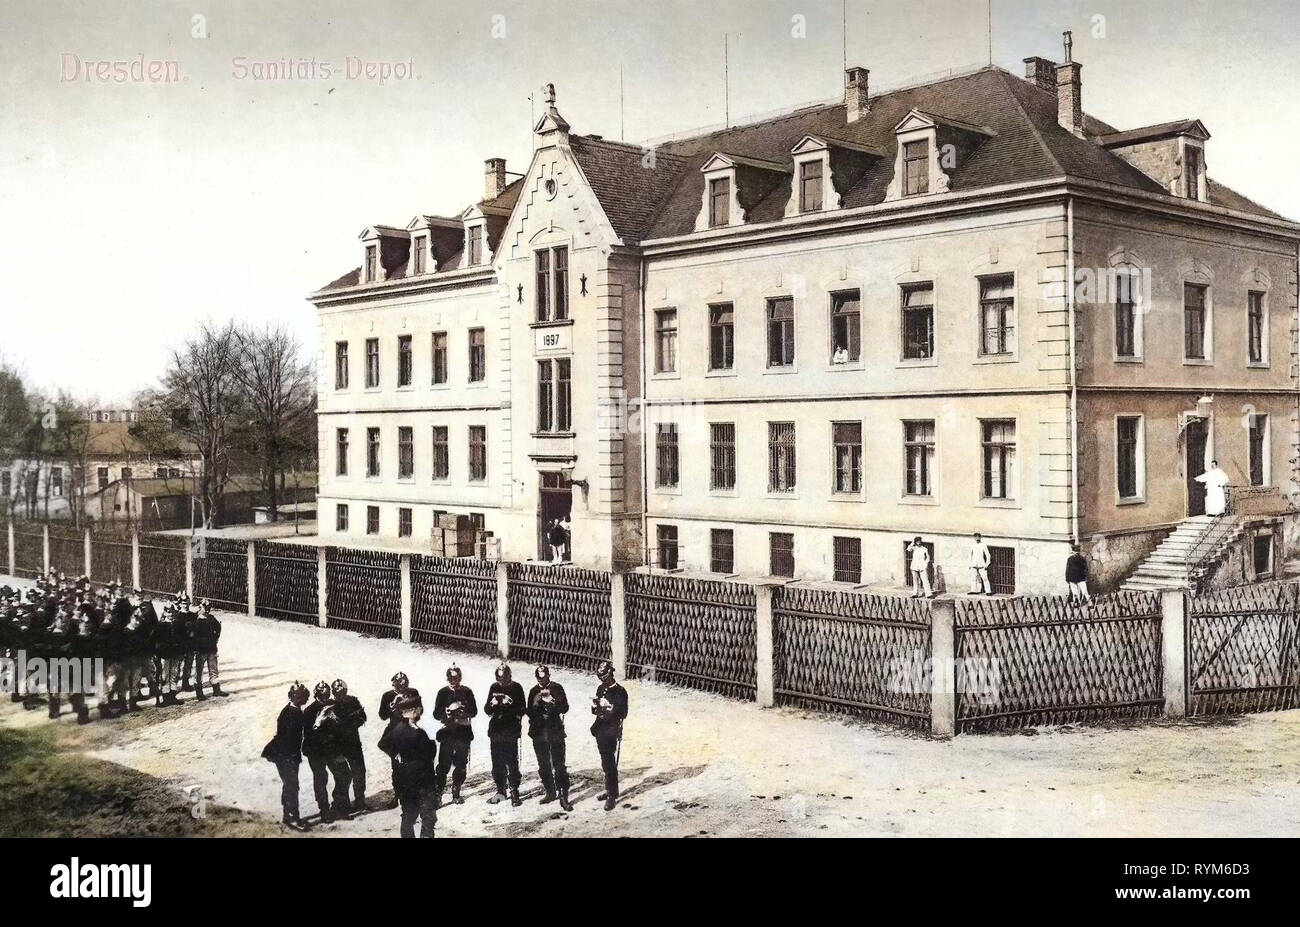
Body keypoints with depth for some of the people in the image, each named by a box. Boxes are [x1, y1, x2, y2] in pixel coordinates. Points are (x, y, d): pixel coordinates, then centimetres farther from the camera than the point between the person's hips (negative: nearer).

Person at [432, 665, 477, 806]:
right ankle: (437, 794, -6)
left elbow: (474, 711, 9)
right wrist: (446, 713, -20)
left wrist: (464, 713, -12)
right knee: (444, 765, -9)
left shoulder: (466, 691, 6)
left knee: (461, 765, 8)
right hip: (447, 732, -3)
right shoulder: (443, 692, 1)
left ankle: (456, 794, 20)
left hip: (464, 732, 3)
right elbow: (436, 714, 0)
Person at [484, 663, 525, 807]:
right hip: (496, 730, 4)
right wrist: (492, 704, -11)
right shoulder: (494, 687, 8)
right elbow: (487, 709, 11)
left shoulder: (516, 688, -2)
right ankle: (501, 792, 20)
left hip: (511, 731, -4)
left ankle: (514, 793, -1)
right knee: (497, 763, 9)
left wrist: (509, 704, -22)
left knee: (512, 762, -7)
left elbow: (522, 709, -5)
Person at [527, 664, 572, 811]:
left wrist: (552, 701, -21)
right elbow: (529, 712, 3)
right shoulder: (534, 691, 7)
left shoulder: (557, 688, 0)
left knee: (559, 766, -7)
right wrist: (537, 701, -15)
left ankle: (564, 797, -7)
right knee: (544, 766, 12)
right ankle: (550, 792, 27)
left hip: (556, 732, -3)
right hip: (539, 733, 3)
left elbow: (565, 708, -4)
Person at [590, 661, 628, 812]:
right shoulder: (601, 689, 10)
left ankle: (613, 796, -4)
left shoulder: (620, 691, -11)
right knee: (605, 762, 15)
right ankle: (609, 789, 28)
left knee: (610, 763, -8)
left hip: (612, 732, -7)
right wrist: (595, 707, -3)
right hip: (600, 731, 7)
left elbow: (623, 713, -11)